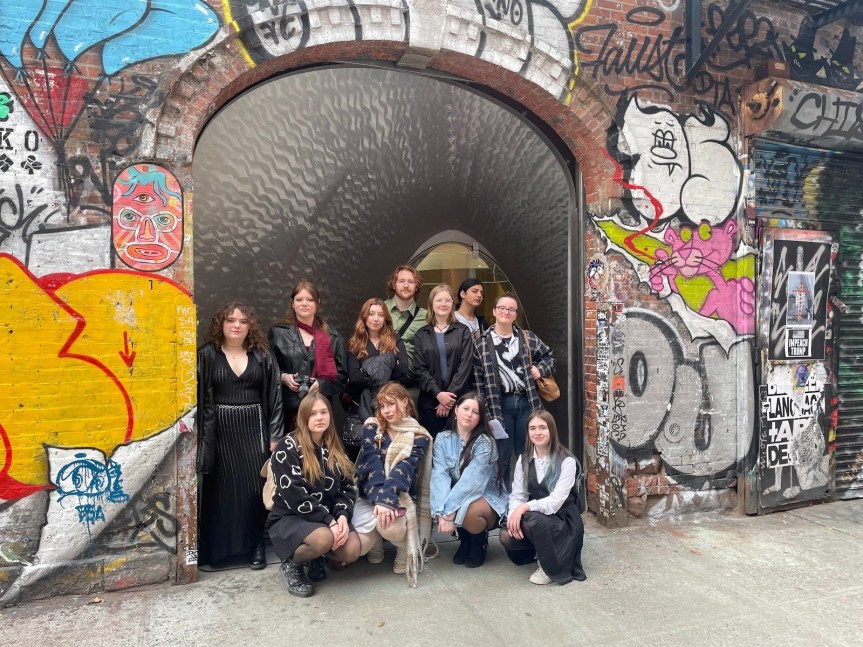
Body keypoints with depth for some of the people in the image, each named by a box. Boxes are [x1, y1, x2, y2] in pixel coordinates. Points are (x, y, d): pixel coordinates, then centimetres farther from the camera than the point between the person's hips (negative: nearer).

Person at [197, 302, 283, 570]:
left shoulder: (262, 356, 6)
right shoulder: (207, 355, 1)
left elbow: (274, 398, 4)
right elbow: (199, 398, -1)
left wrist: (275, 436, -1)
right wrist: (201, 437, -7)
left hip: (254, 430, 1)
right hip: (220, 431, -1)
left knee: (255, 487, 3)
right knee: (221, 489, 5)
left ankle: (256, 545, 17)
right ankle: (216, 546, 20)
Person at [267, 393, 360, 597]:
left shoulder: (336, 450, 9)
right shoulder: (287, 447, -11)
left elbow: (347, 488, 5)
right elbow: (294, 496, -19)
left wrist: (342, 516, -16)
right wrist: (329, 521, -23)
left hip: (329, 518, 5)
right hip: (289, 518, -5)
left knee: (352, 550, -23)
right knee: (323, 538, -36)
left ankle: (315, 558, 11)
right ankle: (292, 564, -2)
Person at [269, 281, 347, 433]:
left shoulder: (331, 335, 10)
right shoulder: (278, 332, 8)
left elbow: (342, 374, 8)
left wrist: (322, 384, -9)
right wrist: (283, 377, -10)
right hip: (289, 407, -1)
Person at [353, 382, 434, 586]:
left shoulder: (419, 436, -2)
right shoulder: (372, 427, 3)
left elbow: (404, 470, -16)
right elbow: (372, 464, -11)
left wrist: (387, 500, -31)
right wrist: (379, 499, -25)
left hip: (400, 498, -2)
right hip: (368, 496, 2)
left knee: (388, 525, -35)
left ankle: (405, 549, 1)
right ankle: (375, 541, 16)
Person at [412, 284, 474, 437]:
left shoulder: (463, 331, 7)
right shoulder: (421, 334, 9)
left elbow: (465, 367, -2)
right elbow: (419, 369, 1)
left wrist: (450, 396, -11)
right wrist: (438, 393, -12)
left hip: (458, 400, -1)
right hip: (430, 401, 1)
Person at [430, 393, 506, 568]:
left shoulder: (485, 443, -18)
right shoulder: (442, 438, -5)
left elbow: (471, 481, -28)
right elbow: (440, 474, -18)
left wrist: (449, 511, -34)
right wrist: (442, 511, -32)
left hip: (488, 497, -4)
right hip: (458, 498, 4)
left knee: (467, 512, -35)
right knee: (436, 507, -26)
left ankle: (480, 540, 2)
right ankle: (465, 539, 5)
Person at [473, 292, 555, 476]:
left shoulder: (528, 337, 6)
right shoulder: (481, 342, -1)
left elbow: (549, 356, 20)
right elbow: (477, 378, -2)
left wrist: (541, 369, -1)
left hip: (526, 401, 2)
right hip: (500, 404, -2)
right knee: (501, 456, 7)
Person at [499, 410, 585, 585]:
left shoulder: (567, 461, -17)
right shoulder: (524, 460, 1)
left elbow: (555, 502, -23)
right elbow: (517, 495, -3)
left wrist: (525, 507, -32)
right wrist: (514, 515, -23)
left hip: (563, 518, -5)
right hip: (534, 515, 5)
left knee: (532, 519, -35)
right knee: (506, 536, -23)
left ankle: (553, 568, -9)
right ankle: (540, 550, 11)